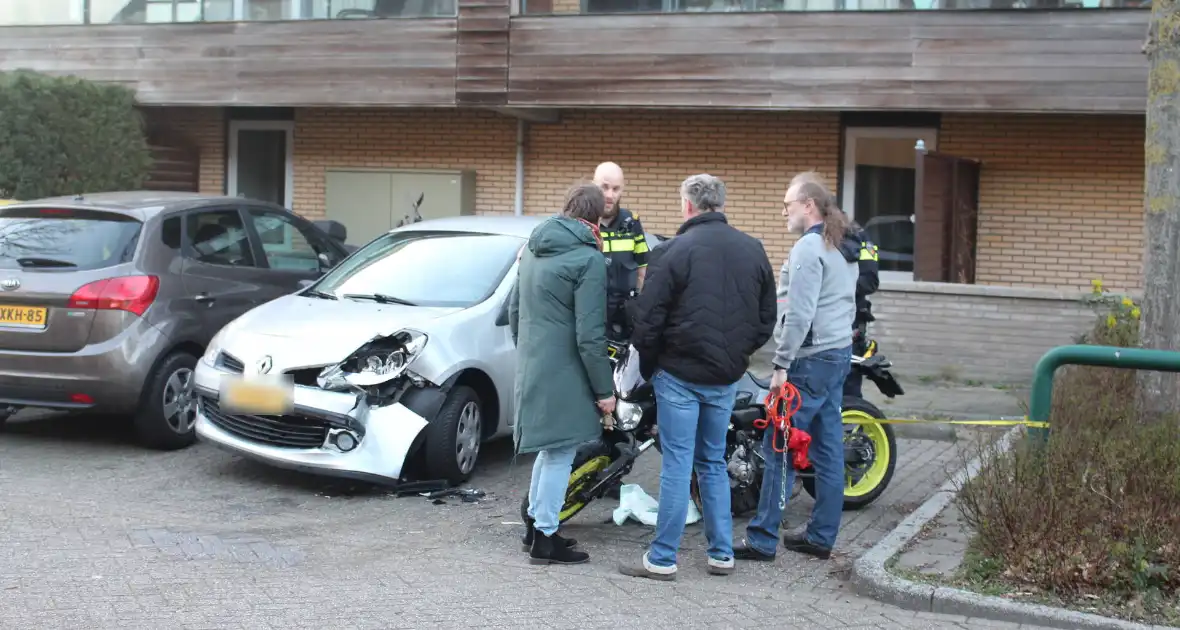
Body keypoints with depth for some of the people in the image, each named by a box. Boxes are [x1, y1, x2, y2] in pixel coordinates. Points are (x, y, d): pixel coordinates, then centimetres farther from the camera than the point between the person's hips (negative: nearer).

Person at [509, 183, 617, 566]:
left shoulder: (534, 248, 11)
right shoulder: (588, 259, -14)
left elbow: (514, 309, 19)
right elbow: (589, 335, -17)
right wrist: (604, 389, -11)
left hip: (531, 366, 8)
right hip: (563, 372, -8)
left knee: (550, 446, 21)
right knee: (560, 451, 1)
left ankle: (535, 520, 30)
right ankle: (545, 538, 6)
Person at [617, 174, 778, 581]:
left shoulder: (676, 250, -12)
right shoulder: (753, 250, 6)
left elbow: (649, 317, -12)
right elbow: (767, 318, 11)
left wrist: (648, 365, 3)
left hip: (680, 374, -5)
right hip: (727, 378, 5)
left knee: (677, 465, -1)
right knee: (714, 463, 16)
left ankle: (663, 559, 4)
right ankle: (722, 554, 18)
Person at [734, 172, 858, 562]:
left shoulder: (808, 248, -14)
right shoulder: (844, 251, 16)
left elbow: (799, 314, -20)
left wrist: (782, 364, -17)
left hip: (810, 359, -10)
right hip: (839, 354, 10)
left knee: (780, 449, -6)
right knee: (828, 449, 10)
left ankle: (762, 539, -5)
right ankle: (821, 537, 15)